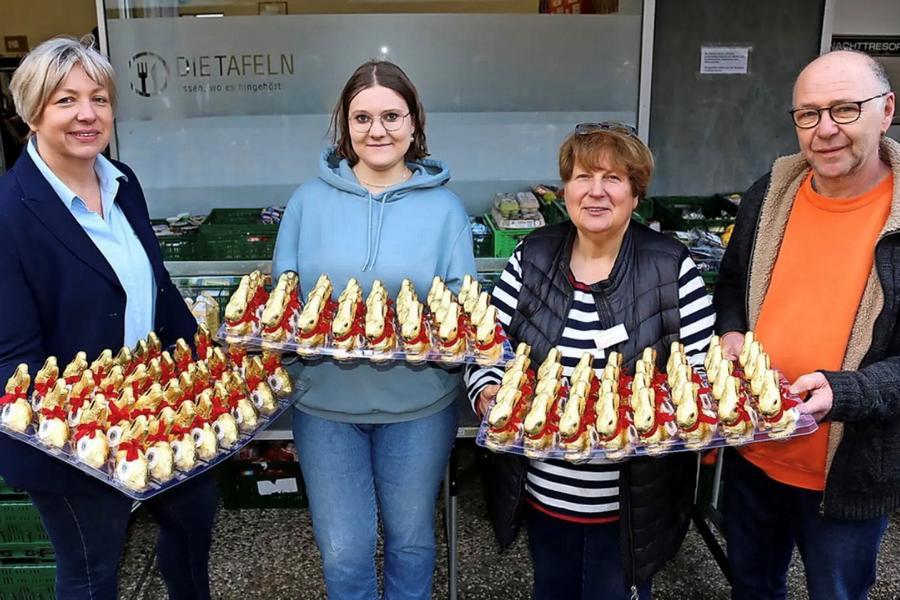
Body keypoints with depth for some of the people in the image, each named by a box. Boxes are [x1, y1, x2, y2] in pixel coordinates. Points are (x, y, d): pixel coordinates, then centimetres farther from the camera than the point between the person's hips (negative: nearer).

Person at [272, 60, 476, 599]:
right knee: (343, 550, 11)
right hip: (326, 400, 1)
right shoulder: (310, 201, 0)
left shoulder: (443, 206, -2)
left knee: (411, 539, 19)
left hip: (418, 403, 0)